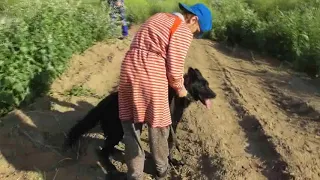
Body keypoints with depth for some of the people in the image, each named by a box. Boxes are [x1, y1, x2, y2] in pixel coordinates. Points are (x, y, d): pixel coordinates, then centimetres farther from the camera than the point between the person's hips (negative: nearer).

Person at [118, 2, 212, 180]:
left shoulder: (158, 17, 22)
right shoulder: (183, 32, -4)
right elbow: (174, 68, -9)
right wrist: (180, 88, 11)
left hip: (129, 70, 8)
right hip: (151, 77, -7)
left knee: (131, 126, 13)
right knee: (158, 125, 13)